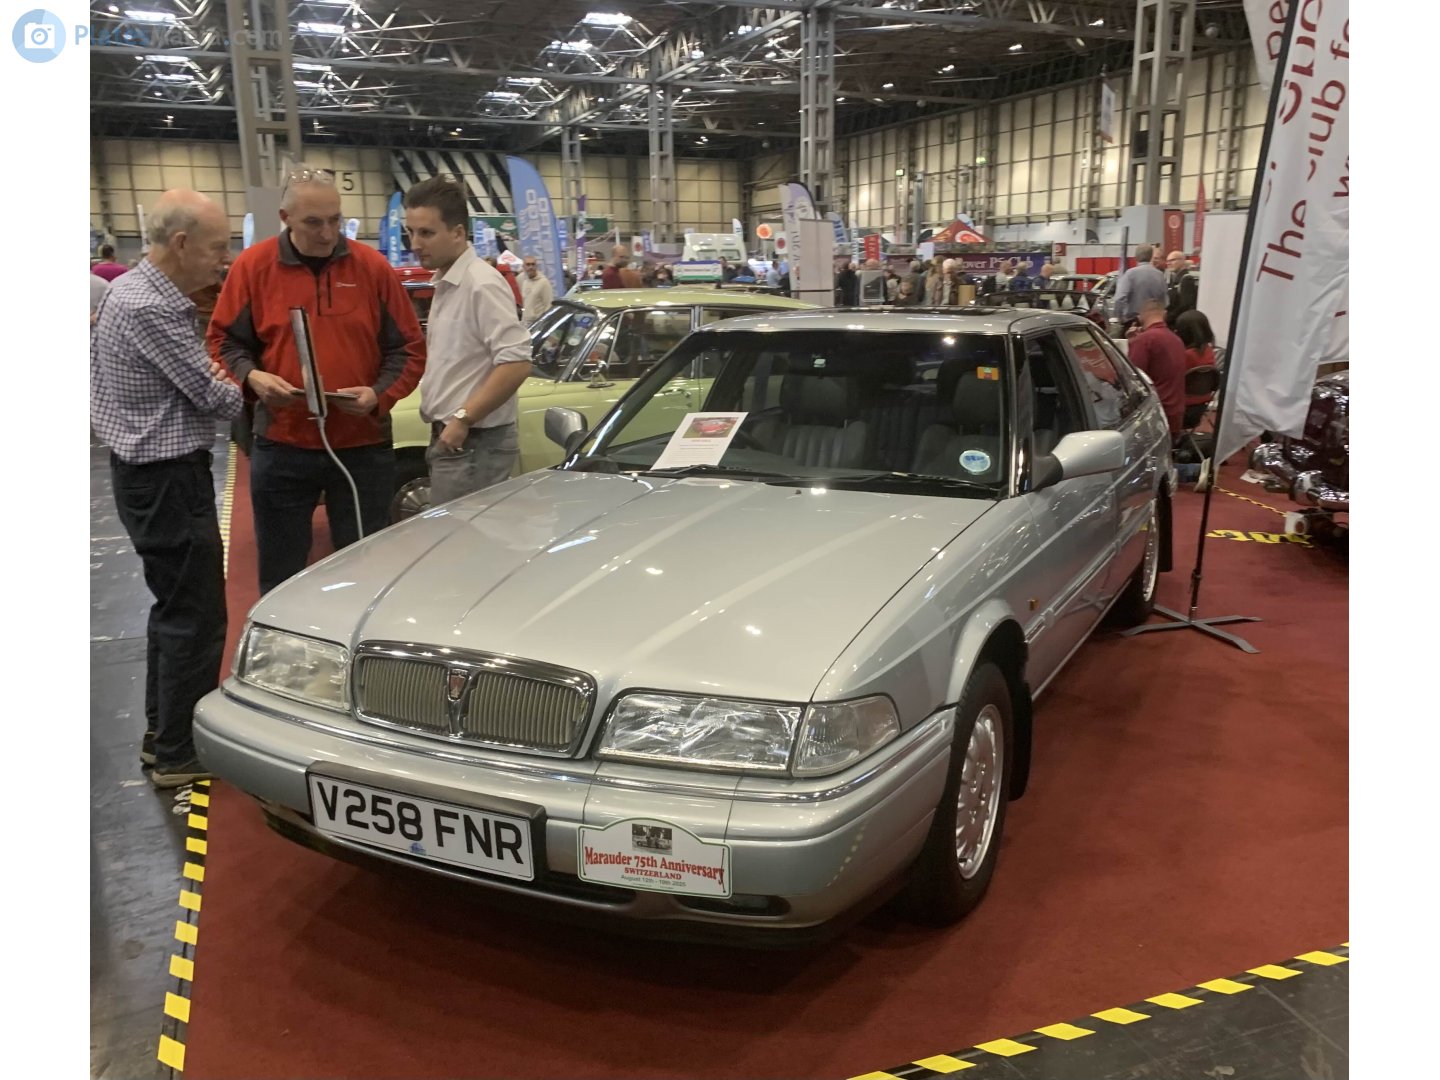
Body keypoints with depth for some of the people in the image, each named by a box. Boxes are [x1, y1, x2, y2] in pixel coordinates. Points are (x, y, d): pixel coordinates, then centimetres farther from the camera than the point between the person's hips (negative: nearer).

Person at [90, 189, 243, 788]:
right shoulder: (151, 308, -23)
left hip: (141, 468, 11)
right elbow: (212, 396, -19)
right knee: (196, 618, -1)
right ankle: (180, 755, 10)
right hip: (169, 477, -11)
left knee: (173, 606, 20)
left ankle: (161, 732, 32)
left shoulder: (127, 289, 10)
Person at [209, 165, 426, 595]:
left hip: (363, 446, 0)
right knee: (280, 576, 12)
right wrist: (251, 376, -14)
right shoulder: (252, 265, -1)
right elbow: (222, 341, 7)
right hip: (282, 447, 0)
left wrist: (380, 393, -14)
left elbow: (409, 348, 4)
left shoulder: (372, 266, 0)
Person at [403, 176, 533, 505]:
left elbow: (516, 363, -24)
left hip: (474, 444, -9)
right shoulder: (445, 285, 13)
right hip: (451, 441, 9)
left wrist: (463, 419, -21)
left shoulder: (481, 284, -16)